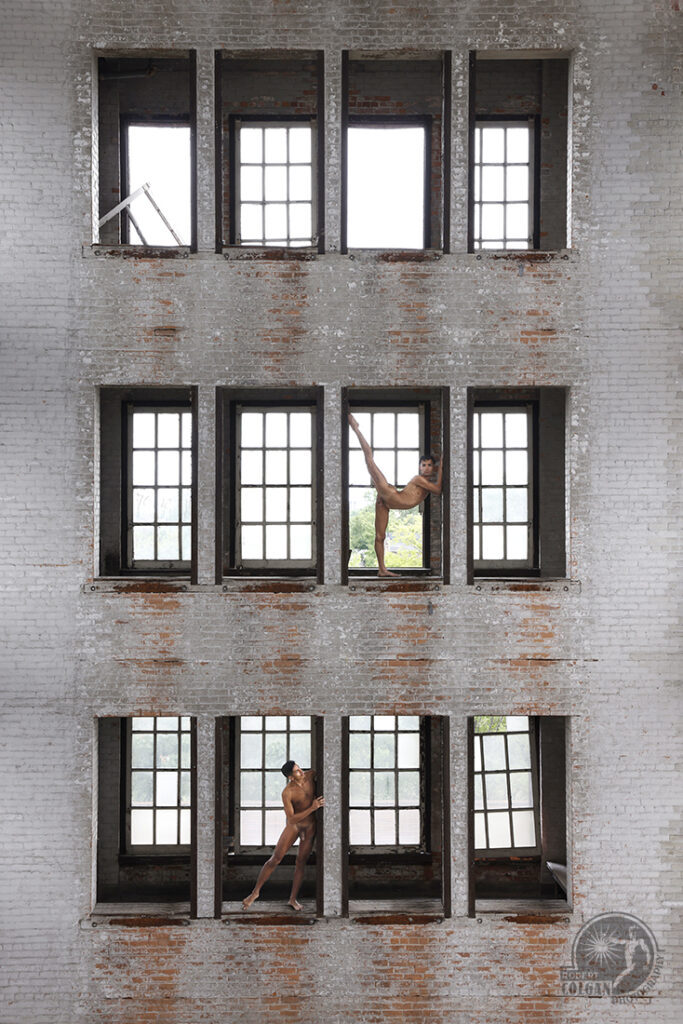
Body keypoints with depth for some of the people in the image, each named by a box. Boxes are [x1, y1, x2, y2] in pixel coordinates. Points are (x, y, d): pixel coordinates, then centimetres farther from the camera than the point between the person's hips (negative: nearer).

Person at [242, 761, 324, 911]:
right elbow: (291, 819, -29)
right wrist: (312, 808, -37)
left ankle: (292, 899, 15)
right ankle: (255, 892, 9)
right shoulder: (287, 793, -27)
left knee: (301, 862, 4)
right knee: (275, 859, -6)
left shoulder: (310, 775, -14)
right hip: (294, 825, -3)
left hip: (310, 827, 3)